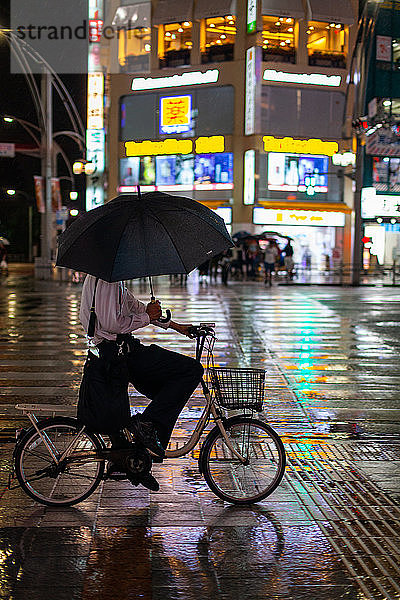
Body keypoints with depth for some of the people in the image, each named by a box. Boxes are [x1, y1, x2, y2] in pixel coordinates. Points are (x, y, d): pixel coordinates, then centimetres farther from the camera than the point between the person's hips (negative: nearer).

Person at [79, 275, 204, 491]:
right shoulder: (106, 280, -16)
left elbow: (133, 304, 28)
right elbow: (111, 323, -23)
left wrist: (174, 326, 30)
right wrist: (147, 317, -9)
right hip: (119, 350, -11)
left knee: (166, 399, 16)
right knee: (192, 370, -12)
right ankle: (146, 424, -12)